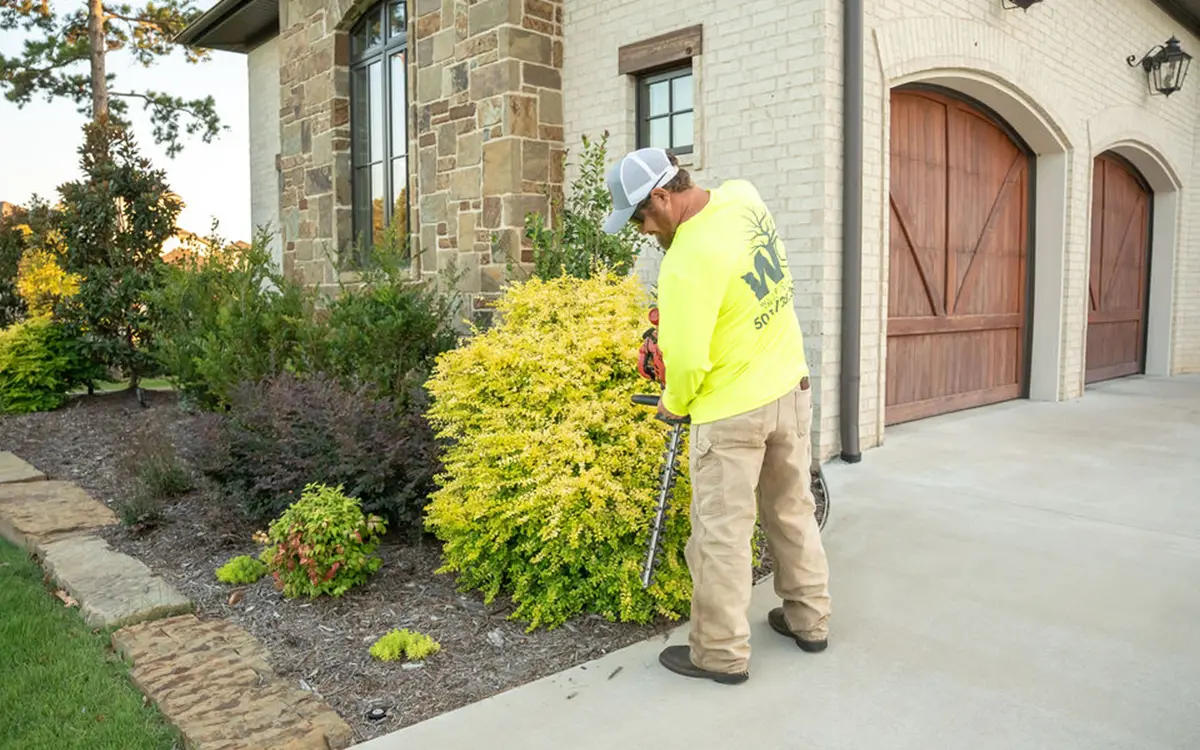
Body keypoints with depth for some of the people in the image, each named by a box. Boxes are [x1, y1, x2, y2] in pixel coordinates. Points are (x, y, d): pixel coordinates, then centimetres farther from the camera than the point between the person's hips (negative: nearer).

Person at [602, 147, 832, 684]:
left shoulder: (686, 263, -26)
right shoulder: (744, 200, -1)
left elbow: (686, 360, -23)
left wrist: (673, 404, -1)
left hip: (733, 409, -8)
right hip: (791, 387, 9)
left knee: (721, 531, 5)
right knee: (793, 509, 20)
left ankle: (721, 653, 18)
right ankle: (808, 619, 36)